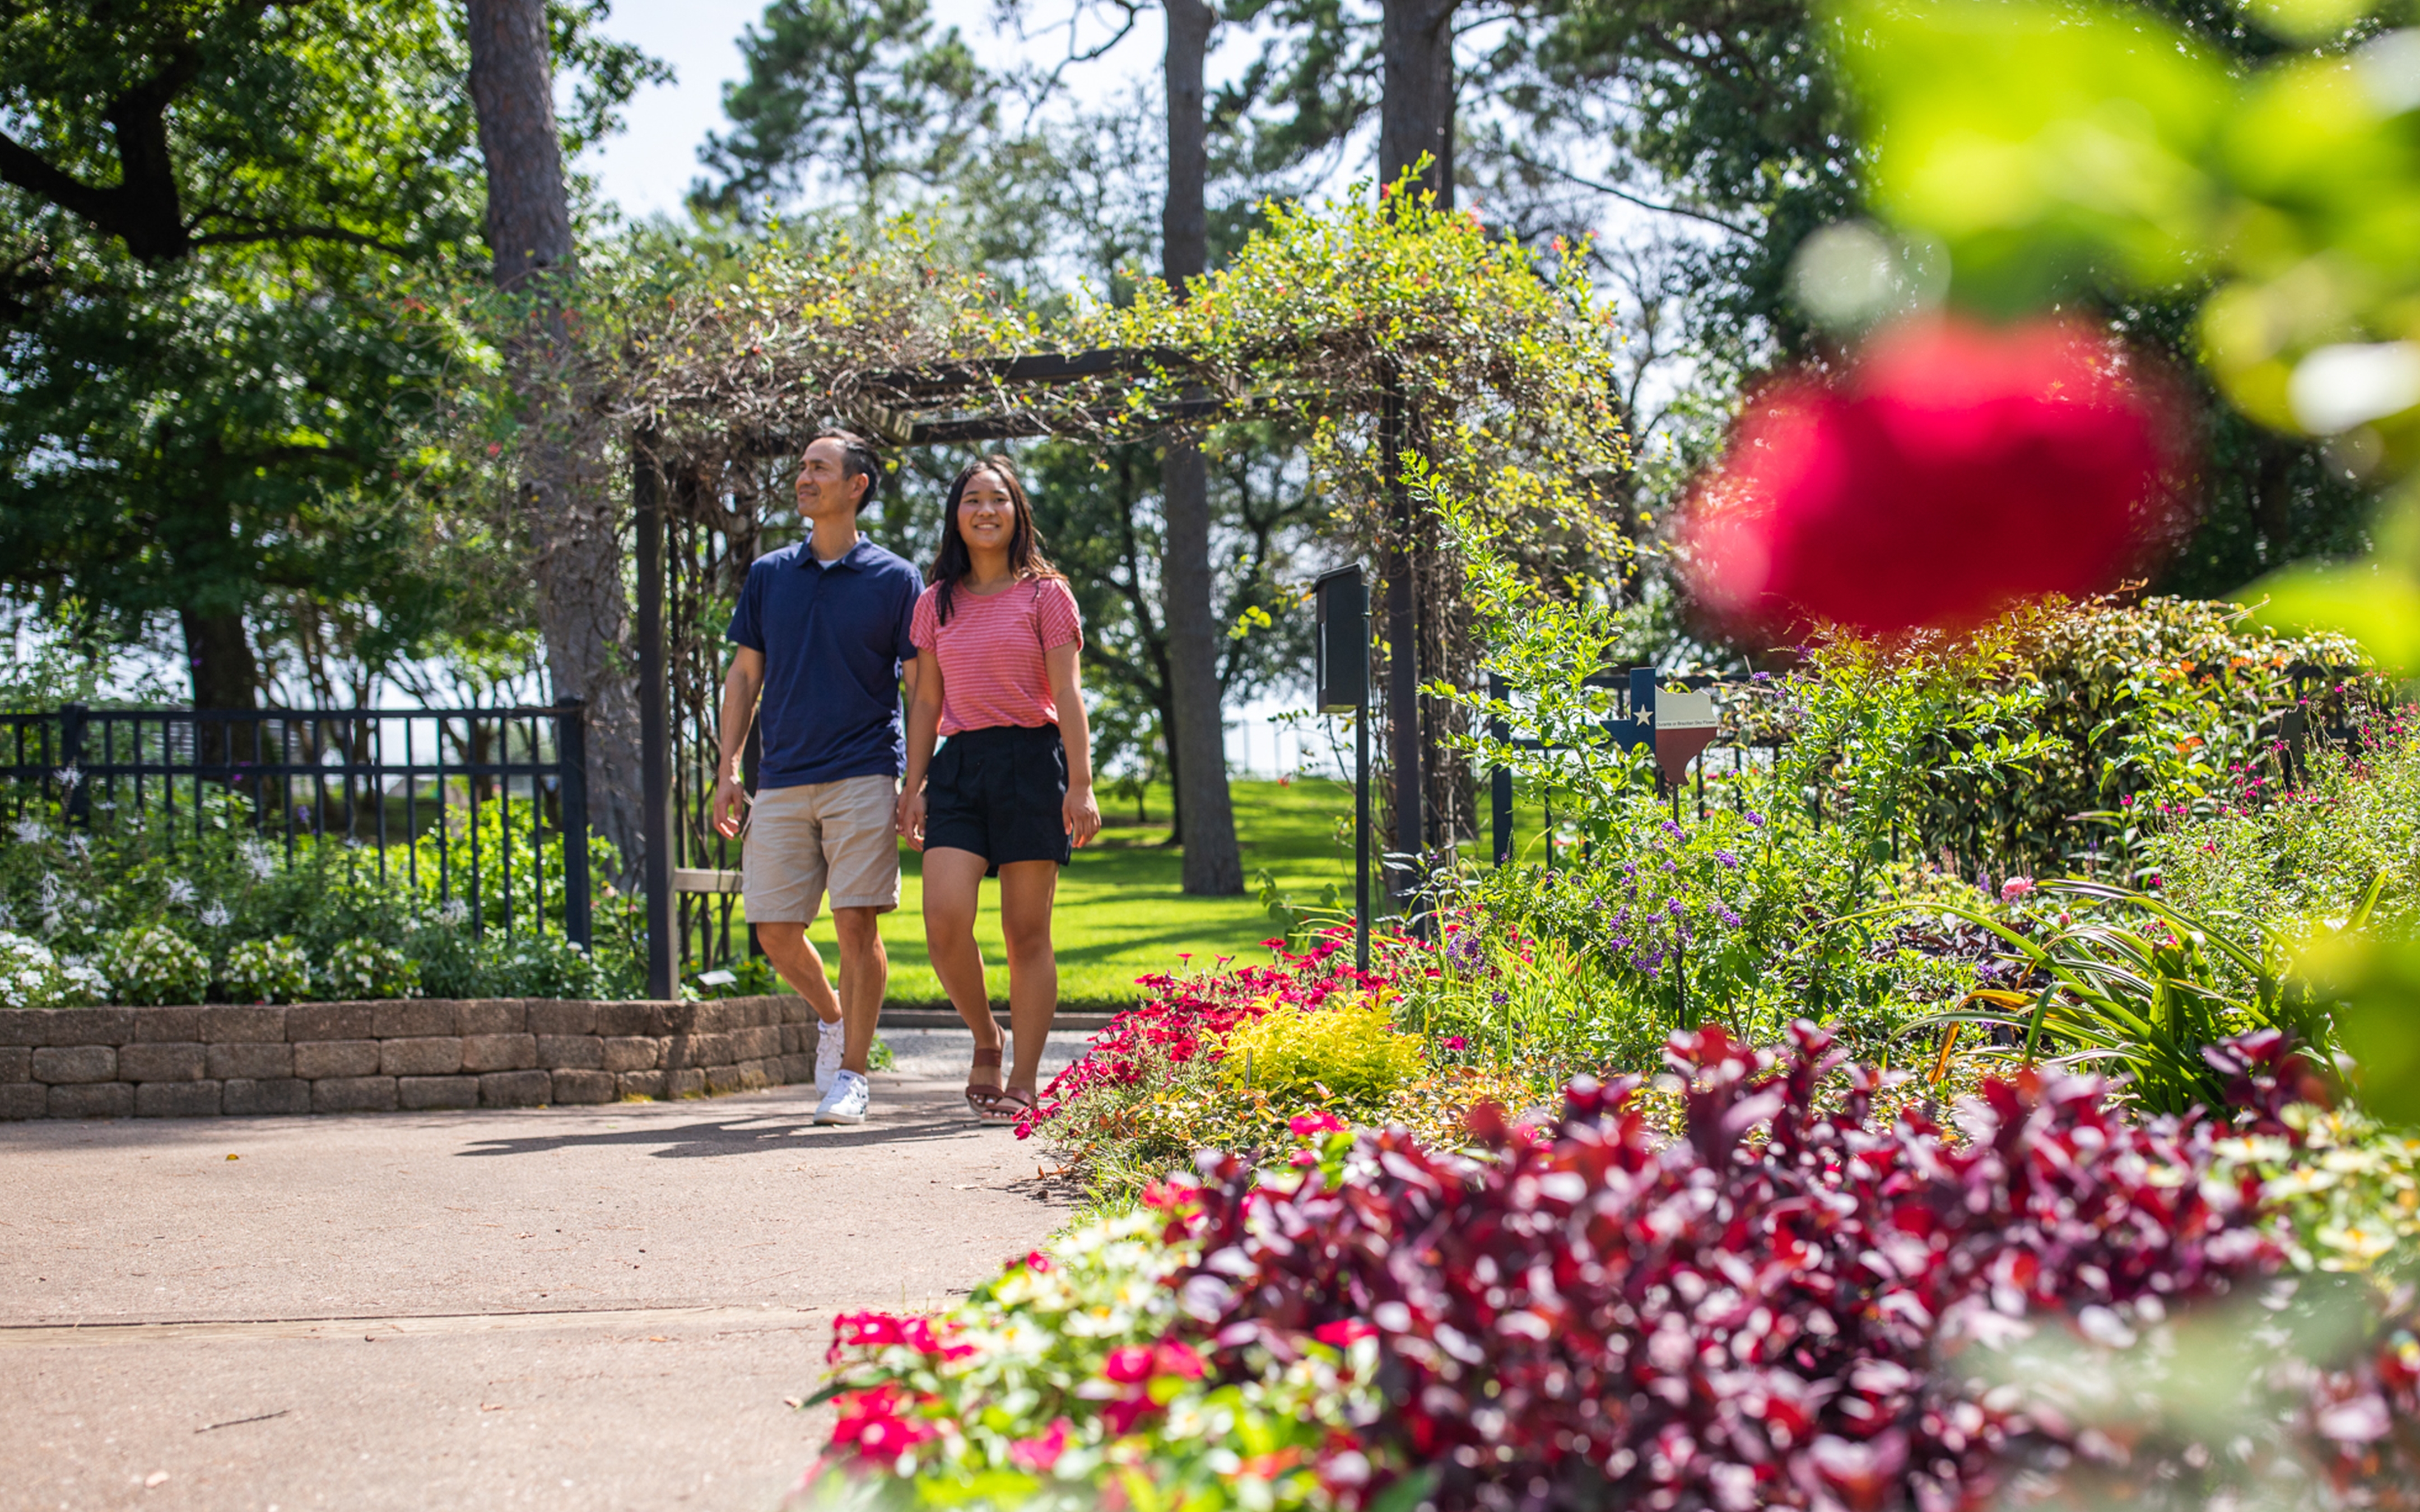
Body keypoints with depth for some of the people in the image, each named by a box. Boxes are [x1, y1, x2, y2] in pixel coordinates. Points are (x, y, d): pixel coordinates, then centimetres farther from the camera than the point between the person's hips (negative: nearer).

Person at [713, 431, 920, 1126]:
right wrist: (727, 769, 7)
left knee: (856, 924, -8)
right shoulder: (768, 575, 12)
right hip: (781, 780, 4)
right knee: (776, 931, 1)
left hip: (862, 775, -3)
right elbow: (745, 676, 15)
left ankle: (852, 1075, 1)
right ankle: (832, 1016, 29)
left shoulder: (895, 580, 2)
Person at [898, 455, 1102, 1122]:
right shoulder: (936, 603, 13)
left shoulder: (1044, 594, 3)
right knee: (945, 920, -13)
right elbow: (926, 699, 16)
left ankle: (1023, 1085, 5)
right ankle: (985, 1039, 12)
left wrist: (1081, 784, -11)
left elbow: (1067, 693, -3)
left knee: (1026, 932, -2)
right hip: (959, 766, 3)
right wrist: (913, 785, 9)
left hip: (1030, 760, -3)